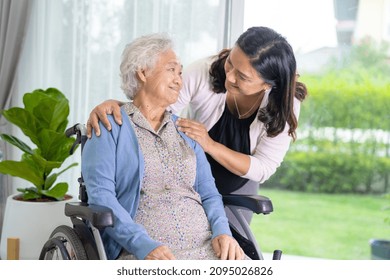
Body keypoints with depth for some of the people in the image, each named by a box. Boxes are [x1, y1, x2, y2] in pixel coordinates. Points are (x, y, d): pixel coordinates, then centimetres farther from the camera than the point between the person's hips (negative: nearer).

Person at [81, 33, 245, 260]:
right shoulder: (111, 126, 5)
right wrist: (145, 246, -19)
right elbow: (100, 195, -6)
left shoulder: (185, 130, 21)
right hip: (141, 250, -4)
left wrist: (222, 232, -2)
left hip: (204, 243, 5)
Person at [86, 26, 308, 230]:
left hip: (236, 191, 1)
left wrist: (210, 145, -34)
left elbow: (262, 169, -21)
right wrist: (114, 103, -40)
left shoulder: (285, 106, -23)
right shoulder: (204, 72, -27)